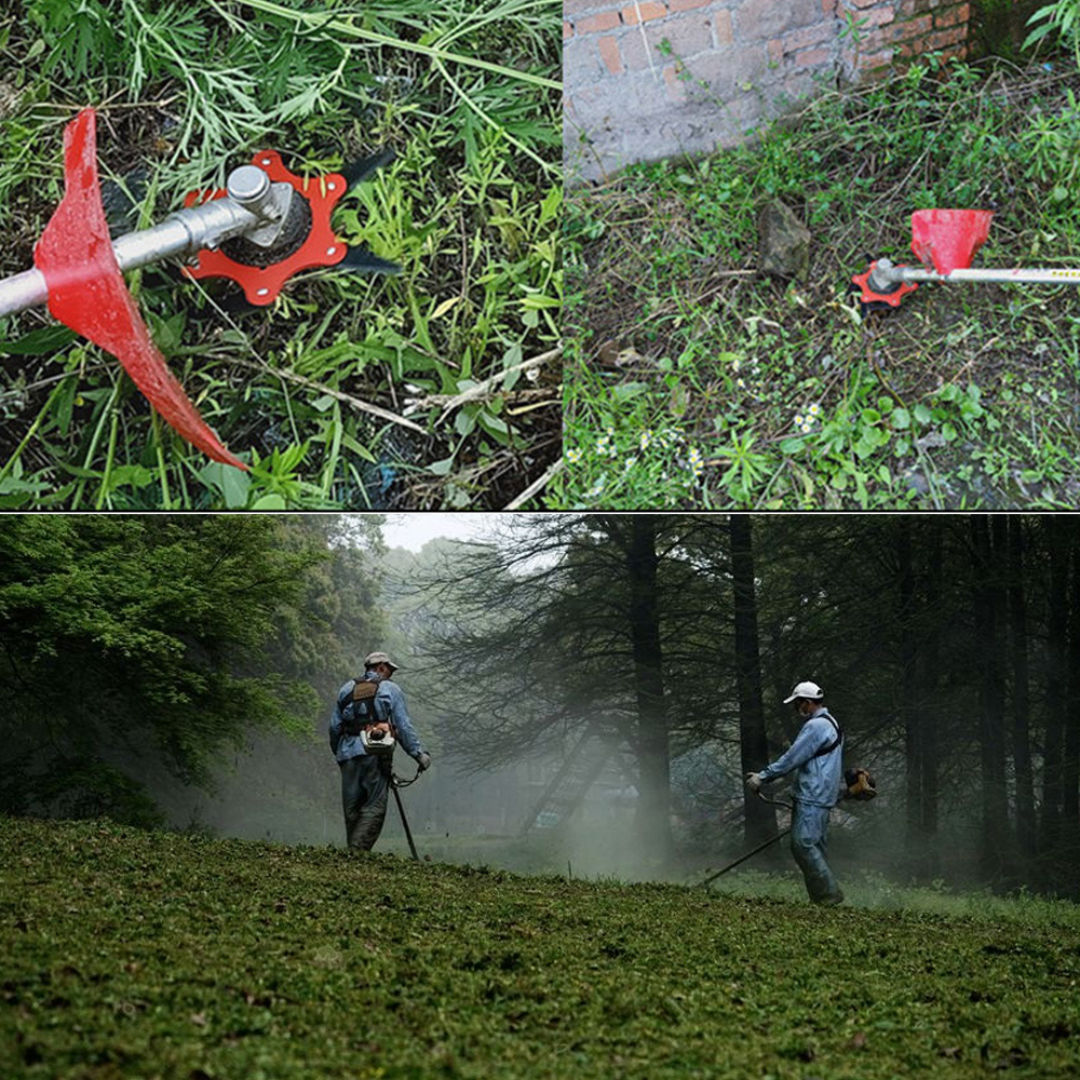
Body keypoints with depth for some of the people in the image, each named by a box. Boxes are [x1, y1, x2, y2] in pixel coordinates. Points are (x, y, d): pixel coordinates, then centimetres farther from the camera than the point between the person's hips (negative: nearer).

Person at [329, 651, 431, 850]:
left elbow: (334, 727, 16)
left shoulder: (347, 689, 18)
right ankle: (359, 849, -19)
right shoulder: (390, 689, 6)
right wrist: (418, 753, 1)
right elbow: (403, 726, -1)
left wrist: (339, 753, 25)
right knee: (375, 806, -5)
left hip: (348, 753, 5)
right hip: (375, 754, -5)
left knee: (351, 809, 10)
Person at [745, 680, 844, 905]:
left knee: (803, 844, -11)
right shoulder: (830, 724, 20)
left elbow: (792, 759, -16)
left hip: (812, 798, -11)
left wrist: (763, 777, -9)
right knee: (814, 846, 11)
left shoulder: (816, 726, -14)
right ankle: (822, 896, 11)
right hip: (821, 798, 11)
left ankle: (829, 893, -11)